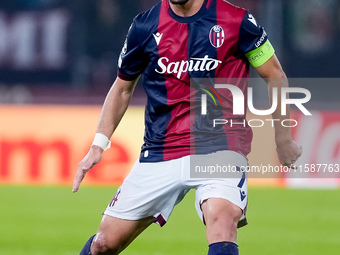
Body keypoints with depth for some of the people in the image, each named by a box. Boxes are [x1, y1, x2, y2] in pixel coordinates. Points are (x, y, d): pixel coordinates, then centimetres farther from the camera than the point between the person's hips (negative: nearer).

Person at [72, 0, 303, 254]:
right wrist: (99, 145, 8)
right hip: (159, 154, 3)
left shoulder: (236, 21, -5)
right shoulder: (145, 26, 3)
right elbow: (122, 88, 17)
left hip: (220, 145, -3)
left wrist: (283, 140, 10)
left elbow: (275, 76, 7)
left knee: (221, 219, -32)